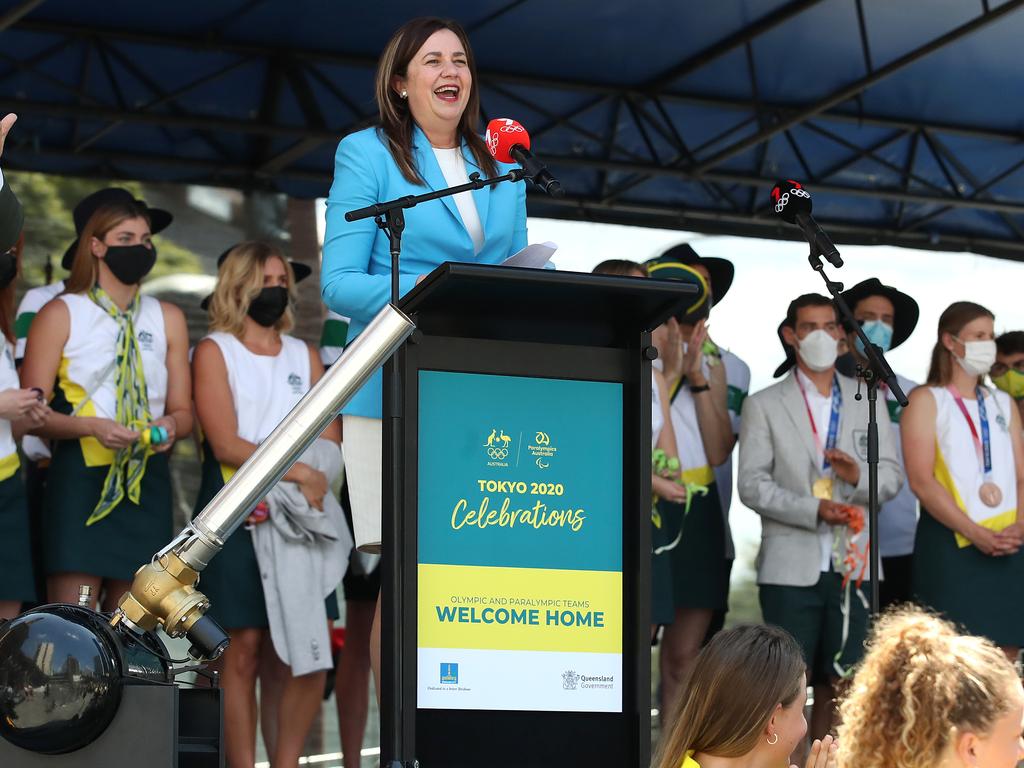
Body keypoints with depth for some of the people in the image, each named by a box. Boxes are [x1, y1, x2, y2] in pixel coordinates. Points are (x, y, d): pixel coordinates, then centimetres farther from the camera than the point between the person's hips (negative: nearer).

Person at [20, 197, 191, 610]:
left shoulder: (168, 319, 15)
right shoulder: (61, 314, 3)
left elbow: (182, 410, 16)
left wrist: (171, 426, -8)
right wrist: (91, 426, -20)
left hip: (147, 481, 4)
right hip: (80, 479, -4)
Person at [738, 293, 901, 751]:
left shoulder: (867, 401, 13)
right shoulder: (765, 405, 4)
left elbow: (892, 475, 9)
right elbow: (753, 485, -4)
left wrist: (858, 477, -13)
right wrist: (814, 511, -17)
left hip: (852, 564, 3)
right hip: (791, 567, -3)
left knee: (839, 685, 4)